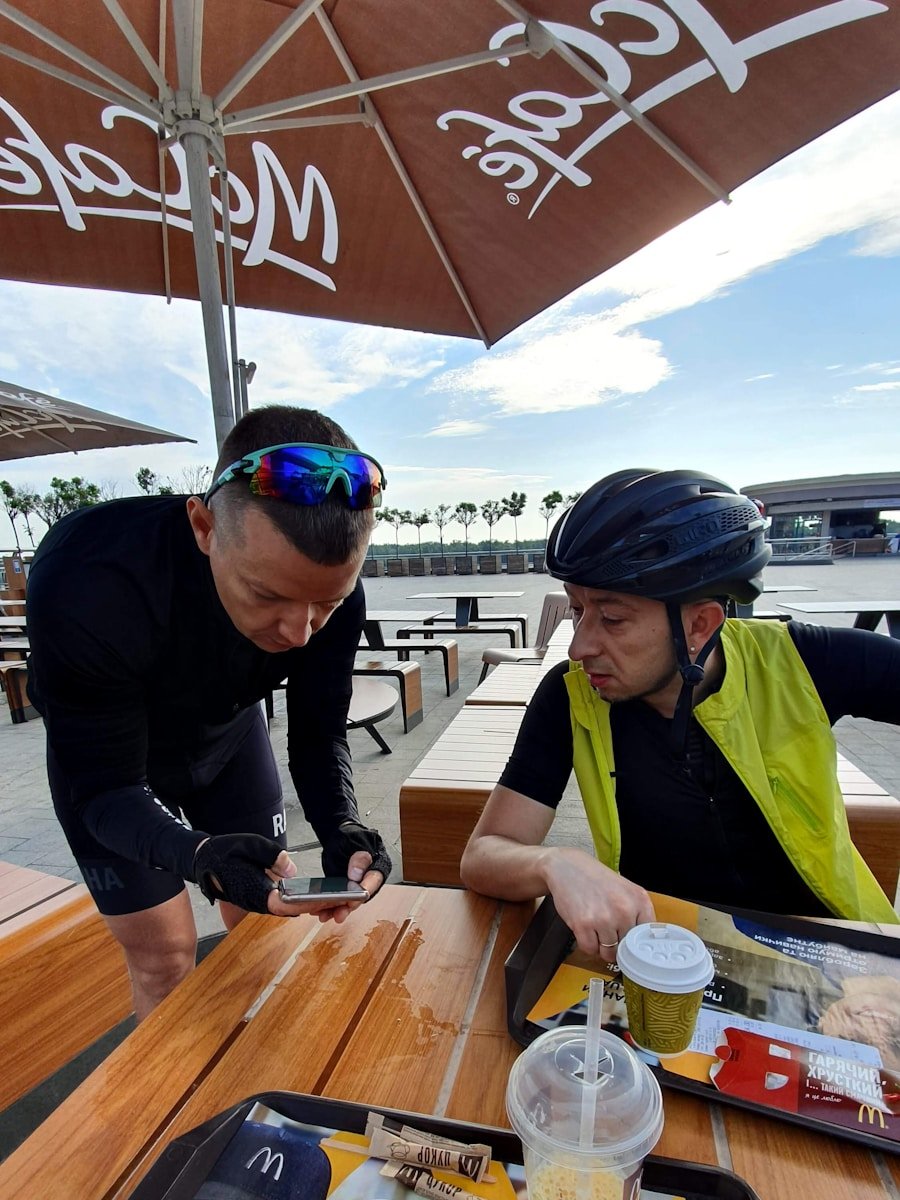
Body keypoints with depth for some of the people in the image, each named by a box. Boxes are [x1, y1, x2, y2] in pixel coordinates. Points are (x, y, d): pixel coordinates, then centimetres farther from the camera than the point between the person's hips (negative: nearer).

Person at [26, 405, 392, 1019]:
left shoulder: (331, 585, -29)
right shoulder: (84, 585, -39)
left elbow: (319, 735, -18)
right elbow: (107, 789, -29)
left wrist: (342, 827, -36)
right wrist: (197, 855, -47)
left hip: (229, 735, 3)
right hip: (108, 758, -2)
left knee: (265, 927, 11)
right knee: (163, 954, 2)